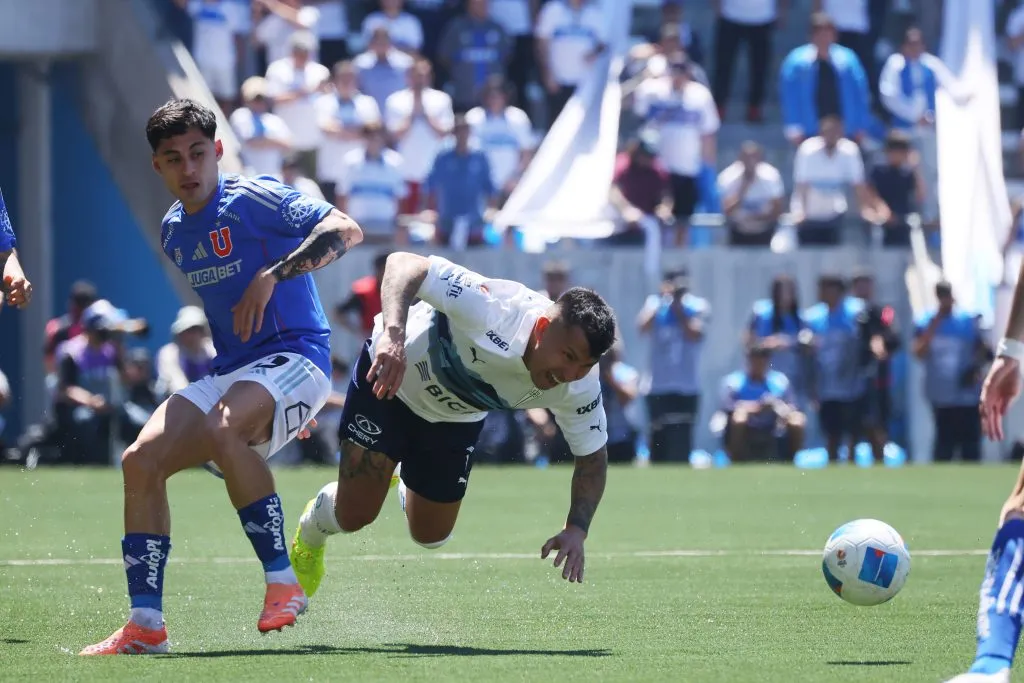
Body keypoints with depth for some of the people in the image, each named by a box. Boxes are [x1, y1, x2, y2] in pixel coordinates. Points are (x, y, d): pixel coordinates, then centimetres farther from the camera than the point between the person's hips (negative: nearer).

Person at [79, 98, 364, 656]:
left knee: (222, 428, -37)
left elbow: (345, 229, -21)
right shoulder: (174, 232, 13)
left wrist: (272, 276, -30)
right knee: (140, 461, -10)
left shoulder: (254, 200, -10)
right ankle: (146, 625, -7)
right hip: (228, 373, 8)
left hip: (294, 356, -8)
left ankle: (282, 582, -28)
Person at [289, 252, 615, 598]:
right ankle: (310, 534, 30)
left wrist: (577, 529, -25)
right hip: (389, 375, -5)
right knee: (354, 515, -8)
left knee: (431, 536, 9)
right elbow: (403, 264, -41)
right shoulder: (491, 308, -42)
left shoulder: (580, 387, -26)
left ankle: (409, 491, 46)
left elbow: (592, 456, -10)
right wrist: (393, 334, -58)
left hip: (457, 420, 5)